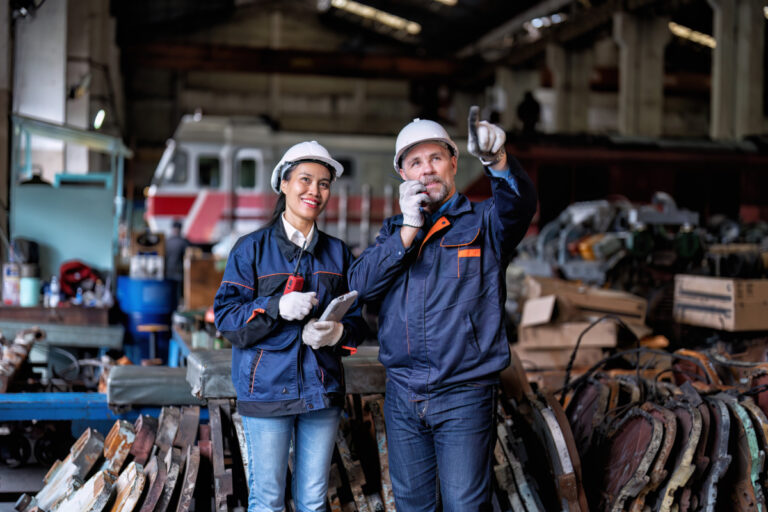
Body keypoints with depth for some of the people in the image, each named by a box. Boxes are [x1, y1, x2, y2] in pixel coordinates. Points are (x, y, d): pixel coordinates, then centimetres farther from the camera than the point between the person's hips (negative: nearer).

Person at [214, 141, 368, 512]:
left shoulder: (337, 253, 8)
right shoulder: (251, 248, -2)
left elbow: (357, 320, 10)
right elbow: (225, 317, -7)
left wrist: (339, 332, -13)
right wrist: (278, 307, -23)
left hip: (321, 390, 3)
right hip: (267, 389, -3)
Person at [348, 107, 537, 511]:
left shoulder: (483, 222, 1)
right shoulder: (394, 229, 13)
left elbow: (518, 204, -22)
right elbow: (361, 284, -2)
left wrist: (497, 160, -43)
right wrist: (410, 228, -11)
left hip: (464, 396, -4)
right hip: (402, 396, 4)